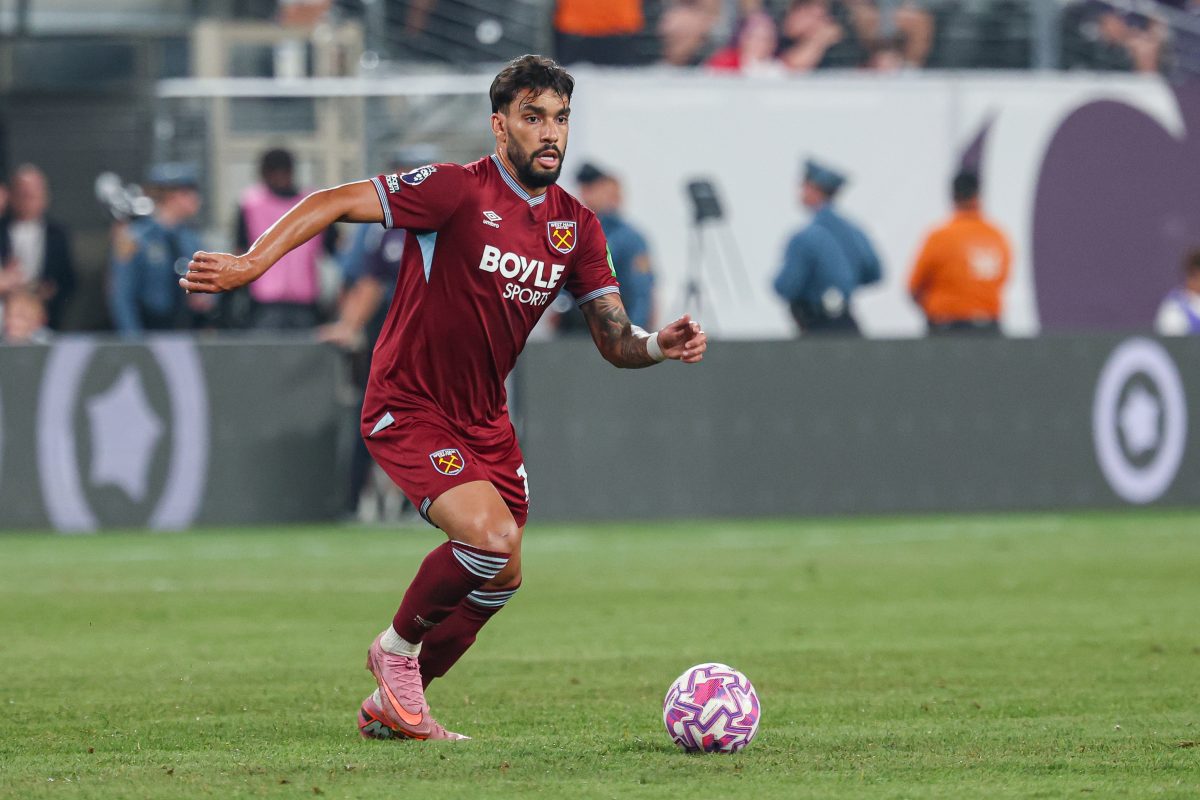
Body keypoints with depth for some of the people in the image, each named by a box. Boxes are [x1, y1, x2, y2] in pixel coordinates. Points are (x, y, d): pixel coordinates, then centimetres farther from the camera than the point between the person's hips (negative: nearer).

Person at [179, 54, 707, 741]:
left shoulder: (576, 227, 2)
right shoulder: (457, 190, -17)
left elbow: (616, 342, 3)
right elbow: (334, 203, -17)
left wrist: (660, 345, -20)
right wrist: (250, 264, -28)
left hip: (485, 420, 7)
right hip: (408, 412, -7)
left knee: (500, 578, 8)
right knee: (492, 536, -26)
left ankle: (392, 707, 27)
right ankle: (396, 648, 2)